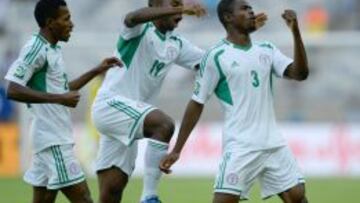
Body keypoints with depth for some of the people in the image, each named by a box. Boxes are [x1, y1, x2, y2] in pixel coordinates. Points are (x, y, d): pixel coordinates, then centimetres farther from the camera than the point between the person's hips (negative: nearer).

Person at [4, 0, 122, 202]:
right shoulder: (36, 49, -14)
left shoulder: (52, 49, 15)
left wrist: (96, 71, 25)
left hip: (56, 138, 10)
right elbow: (13, 90, -23)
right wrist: (59, 99, -26)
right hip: (54, 141, -10)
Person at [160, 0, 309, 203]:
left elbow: (300, 73, -2)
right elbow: (197, 104, 0)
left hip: (273, 143, 5)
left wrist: (296, 32, -12)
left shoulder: (266, 50, 10)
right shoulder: (216, 57, -4)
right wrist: (177, 150, -1)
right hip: (240, 146, -5)